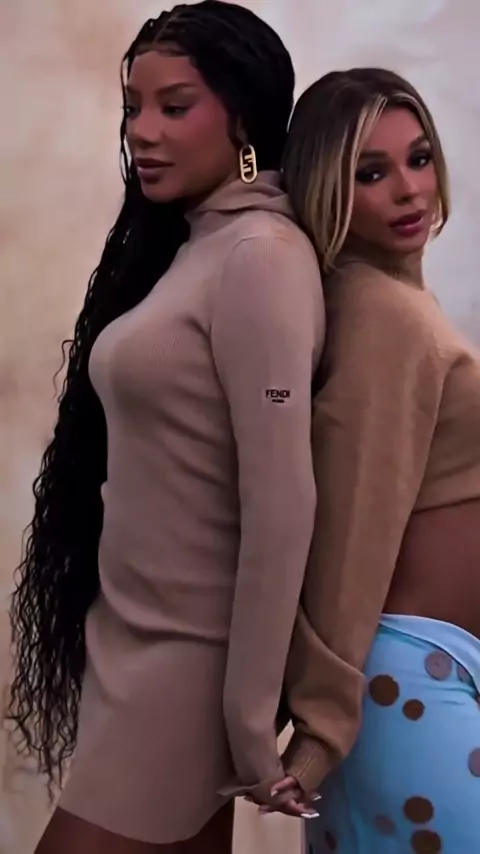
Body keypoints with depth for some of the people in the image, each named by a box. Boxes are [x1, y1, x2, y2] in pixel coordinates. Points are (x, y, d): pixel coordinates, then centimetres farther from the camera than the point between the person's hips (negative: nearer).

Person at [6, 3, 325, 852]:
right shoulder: (183, 247, 11)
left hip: (186, 654, -8)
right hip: (132, 637, 8)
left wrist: (252, 718, -18)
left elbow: (280, 499, -20)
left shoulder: (261, 255, -16)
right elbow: (143, 467, 8)